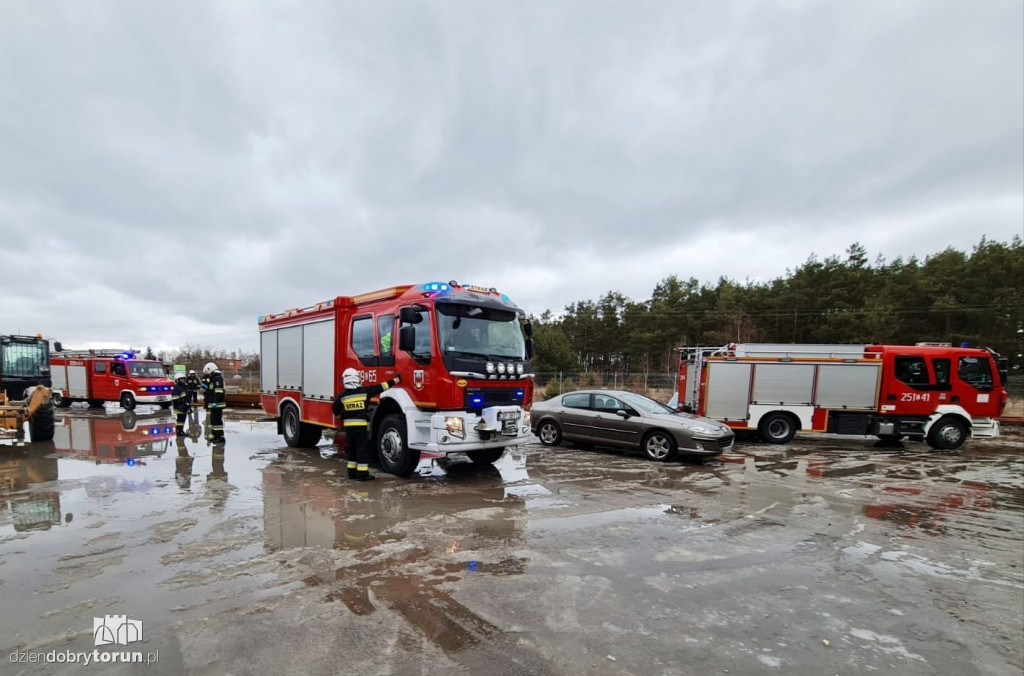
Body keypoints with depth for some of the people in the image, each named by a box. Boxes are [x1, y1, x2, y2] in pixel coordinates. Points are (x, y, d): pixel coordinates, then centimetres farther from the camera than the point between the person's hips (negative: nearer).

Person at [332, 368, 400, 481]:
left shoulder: (342, 395, -1)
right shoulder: (365, 391, -7)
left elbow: (335, 410, 6)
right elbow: (380, 387, -1)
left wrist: (341, 416, 27)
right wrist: (395, 381, 8)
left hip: (348, 426, 3)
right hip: (361, 425, -3)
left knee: (351, 449, 15)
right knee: (362, 449, 0)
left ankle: (352, 472, 20)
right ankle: (362, 474, 1)